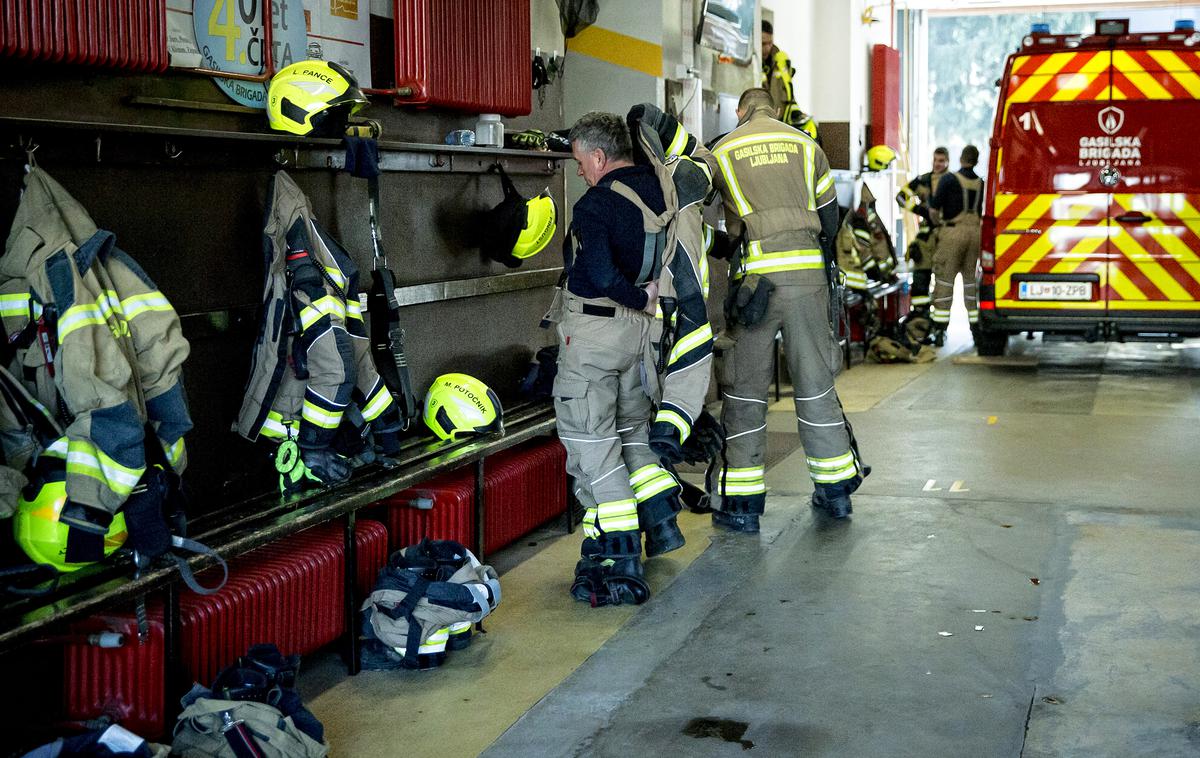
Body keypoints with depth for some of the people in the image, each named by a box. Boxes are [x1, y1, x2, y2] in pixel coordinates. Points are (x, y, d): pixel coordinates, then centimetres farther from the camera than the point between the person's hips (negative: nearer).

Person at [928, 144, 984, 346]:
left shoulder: (949, 179, -7)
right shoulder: (980, 183, 10)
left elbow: (934, 209, -8)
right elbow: (979, 211, 11)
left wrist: (938, 224, 10)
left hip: (953, 231, -5)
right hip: (974, 231, 5)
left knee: (945, 279, -2)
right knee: (971, 279, 13)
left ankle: (940, 330, -5)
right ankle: (976, 329, 14)